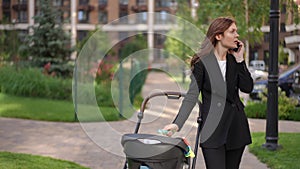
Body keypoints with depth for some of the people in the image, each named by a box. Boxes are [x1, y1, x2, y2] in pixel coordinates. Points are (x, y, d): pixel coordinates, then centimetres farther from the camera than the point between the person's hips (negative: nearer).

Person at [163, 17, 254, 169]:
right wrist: (177, 123, -20)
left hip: (236, 127, 5)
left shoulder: (234, 60, 9)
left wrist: (239, 60, -5)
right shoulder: (203, 62, -6)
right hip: (212, 129, -5)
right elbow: (192, 95, -10)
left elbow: (247, 88, -1)